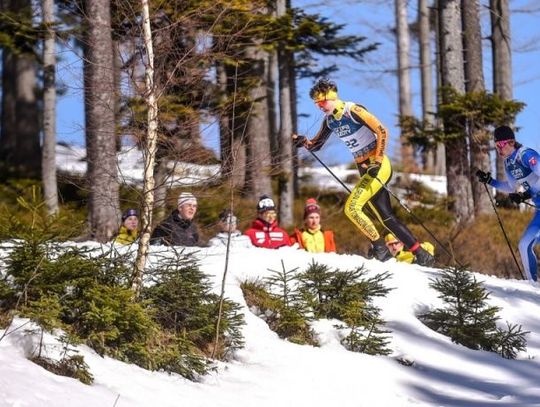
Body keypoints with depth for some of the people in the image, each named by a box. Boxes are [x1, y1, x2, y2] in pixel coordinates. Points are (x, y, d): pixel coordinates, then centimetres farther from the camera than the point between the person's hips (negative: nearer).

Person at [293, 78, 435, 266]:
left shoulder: (353, 111, -14)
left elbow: (382, 131, -17)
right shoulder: (330, 120, 9)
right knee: (386, 219, 5)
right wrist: (303, 141, -3)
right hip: (364, 169, 8)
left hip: (378, 166, -8)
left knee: (352, 207, -18)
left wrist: (377, 162, -21)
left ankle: (379, 247, -4)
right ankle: (422, 255, 9)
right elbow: (316, 145, 18)